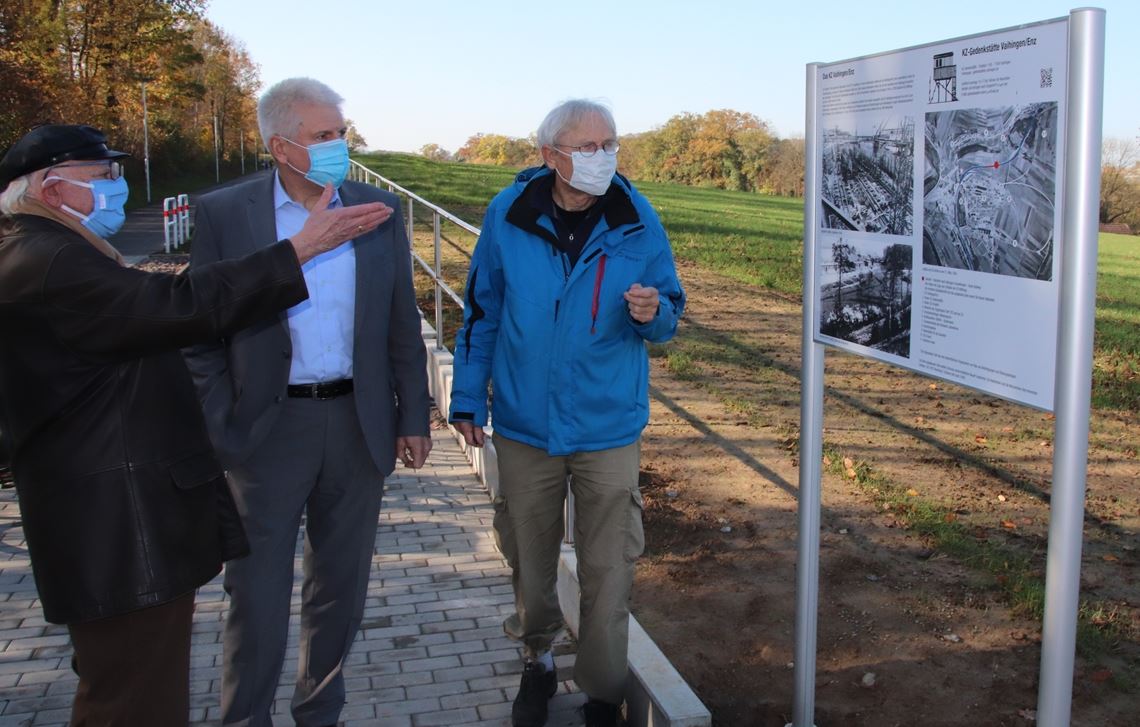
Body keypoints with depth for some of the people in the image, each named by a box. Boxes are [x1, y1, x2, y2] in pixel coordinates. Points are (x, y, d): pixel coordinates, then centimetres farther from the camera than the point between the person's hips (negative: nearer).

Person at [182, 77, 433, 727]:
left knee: (342, 586, 16)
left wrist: (414, 416, 5)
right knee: (259, 595, 6)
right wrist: (220, 431, -9)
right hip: (268, 429, -3)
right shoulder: (224, 215, -6)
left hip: (360, 425, 3)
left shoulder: (379, 209, 2)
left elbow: (403, 325, 7)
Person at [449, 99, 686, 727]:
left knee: (606, 571, 4)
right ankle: (537, 661, 40)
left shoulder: (637, 221, -6)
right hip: (525, 424, 1)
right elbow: (482, 313, 5)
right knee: (530, 558, 16)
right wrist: (467, 398, 5)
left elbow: (668, 312, 3)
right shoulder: (507, 216, -5)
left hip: (607, 428, -1)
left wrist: (652, 314, -22)